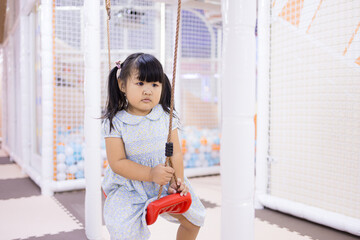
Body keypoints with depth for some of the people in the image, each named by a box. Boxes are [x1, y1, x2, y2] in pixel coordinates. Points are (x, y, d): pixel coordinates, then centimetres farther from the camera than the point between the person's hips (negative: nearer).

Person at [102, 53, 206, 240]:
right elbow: (117, 162, -16)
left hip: (165, 183, 3)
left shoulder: (166, 117, -3)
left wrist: (177, 181, -18)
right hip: (129, 188, -3)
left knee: (194, 218, 6)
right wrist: (151, 174, -27)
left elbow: (175, 152, -3)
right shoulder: (115, 122, -12)